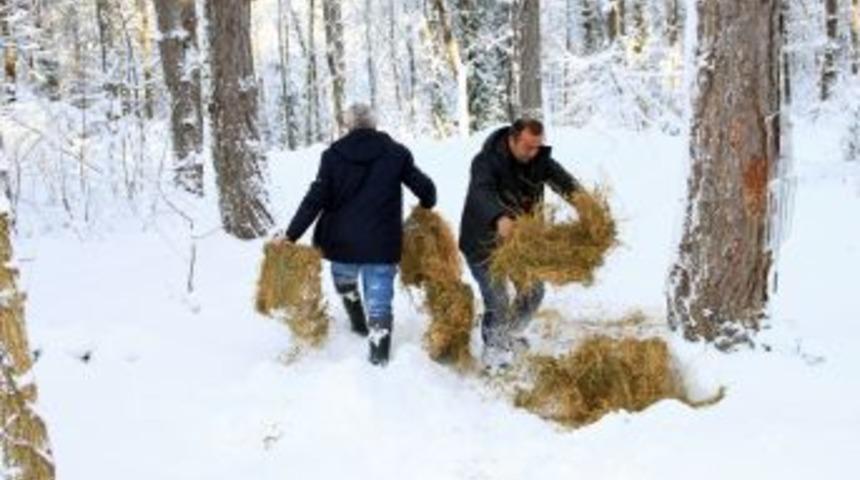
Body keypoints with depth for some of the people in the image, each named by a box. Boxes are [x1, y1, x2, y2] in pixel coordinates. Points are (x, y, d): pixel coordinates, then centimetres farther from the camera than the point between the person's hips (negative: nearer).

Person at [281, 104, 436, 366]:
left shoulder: (334, 155, -4)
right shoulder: (395, 153, -2)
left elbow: (315, 199, -9)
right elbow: (426, 188, 0)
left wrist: (291, 235, -6)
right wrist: (425, 208, 22)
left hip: (342, 242, 1)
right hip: (382, 244, -1)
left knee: (345, 281, 30)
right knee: (379, 298, 3)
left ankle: (359, 324, 45)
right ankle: (379, 355, -4)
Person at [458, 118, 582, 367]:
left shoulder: (539, 160, -7)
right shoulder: (486, 161, -25)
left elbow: (561, 179, -21)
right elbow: (482, 193, -43)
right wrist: (499, 218, -63)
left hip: (519, 238, 6)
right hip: (484, 242, -6)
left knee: (533, 290, 11)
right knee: (497, 300, -9)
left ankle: (510, 334, 37)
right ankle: (493, 348, 14)